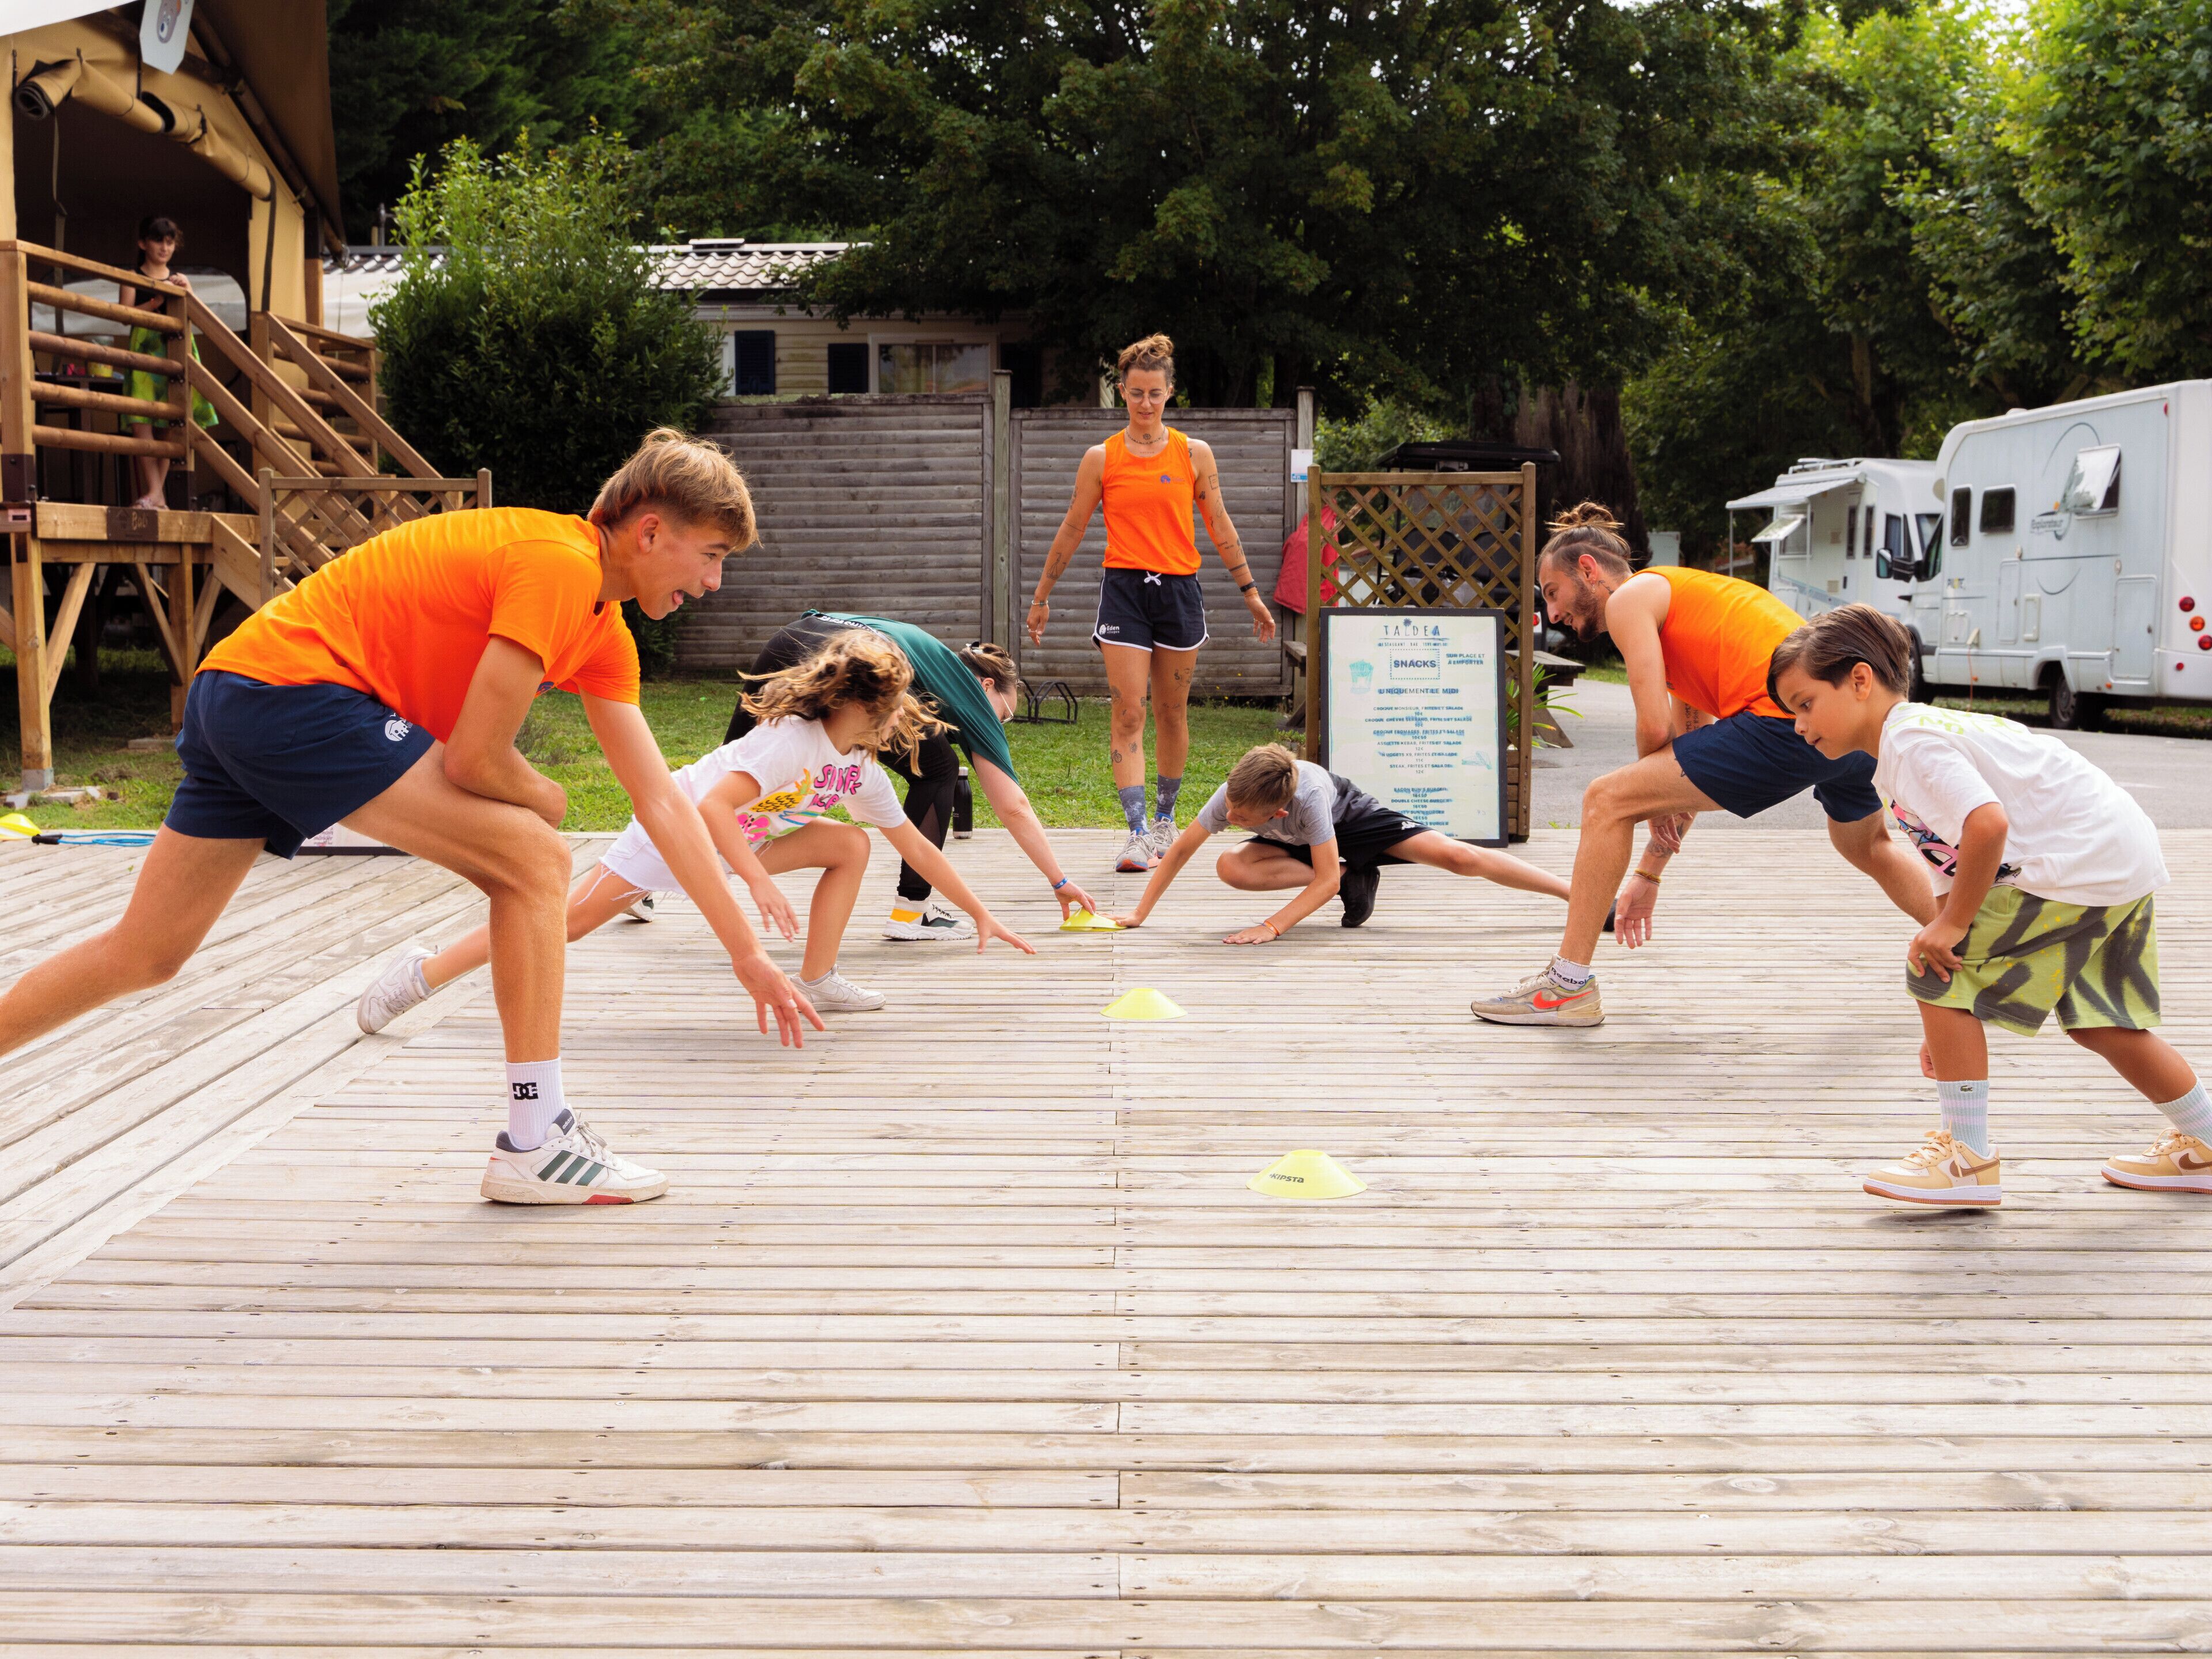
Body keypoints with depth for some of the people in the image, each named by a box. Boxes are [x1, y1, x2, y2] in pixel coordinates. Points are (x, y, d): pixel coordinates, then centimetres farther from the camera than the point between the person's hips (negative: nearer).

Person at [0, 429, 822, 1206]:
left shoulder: (606, 635, 13)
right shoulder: (561, 562, -15)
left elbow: (662, 803, 13)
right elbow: (474, 759, -17)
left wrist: (748, 953, 11)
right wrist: (546, 800, 6)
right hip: (293, 683, -10)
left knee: (142, 954, 17)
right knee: (532, 858, -11)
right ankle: (535, 1143, -5)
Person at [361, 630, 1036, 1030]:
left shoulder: (863, 774, -2)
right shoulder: (791, 741, -29)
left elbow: (915, 845, 7)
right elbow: (712, 808, -38)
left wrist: (980, 913, 8)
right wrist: (761, 883, -44)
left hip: (736, 843, 8)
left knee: (850, 845, -4)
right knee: (571, 919, -15)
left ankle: (819, 981, -2)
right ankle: (423, 974, -7)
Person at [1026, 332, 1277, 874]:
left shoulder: (1195, 454, 5)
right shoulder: (1100, 458, 3)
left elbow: (1220, 528, 11)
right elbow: (1071, 530, 10)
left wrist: (1250, 592, 11)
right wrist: (1042, 596, 13)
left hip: (1179, 589, 1)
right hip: (1124, 587, -1)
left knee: (1172, 713, 9)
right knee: (1128, 713, -11)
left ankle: (1165, 817, 27)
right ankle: (1138, 834, -15)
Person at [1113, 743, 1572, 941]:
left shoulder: (1307, 796, -44)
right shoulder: (1232, 794, -35)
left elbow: (1326, 880, -41)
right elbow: (1181, 849, -25)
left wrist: (1272, 927, -49)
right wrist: (1139, 915, -30)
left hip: (1352, 817, -4)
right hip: (1293, 844, 5)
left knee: (1457, 857, -19)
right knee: (1231, 867, -27)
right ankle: (1353, 879, -12)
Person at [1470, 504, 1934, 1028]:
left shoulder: (1629, 598, 4)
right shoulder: (1679, 596, 31)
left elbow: (1654, 726, -8)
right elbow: (1690, 756, 32)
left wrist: (1655, 804, 12)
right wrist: (1649, 873, 34)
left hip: (1790, 721, -10)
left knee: (1606, 802, -3)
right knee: (1871, 847, 39)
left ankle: (1568, 986, 0)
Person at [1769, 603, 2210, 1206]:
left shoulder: (1912, 737, -15)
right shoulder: (1894, 767, 17)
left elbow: (1988, 825, -31)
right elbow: (1957, 871, 17)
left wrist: (1953, 925, -18)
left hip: (2081, 866, -11)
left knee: (1937, 971, -8)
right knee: (2097, 1021, 24)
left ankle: (1967, 1157, -2)